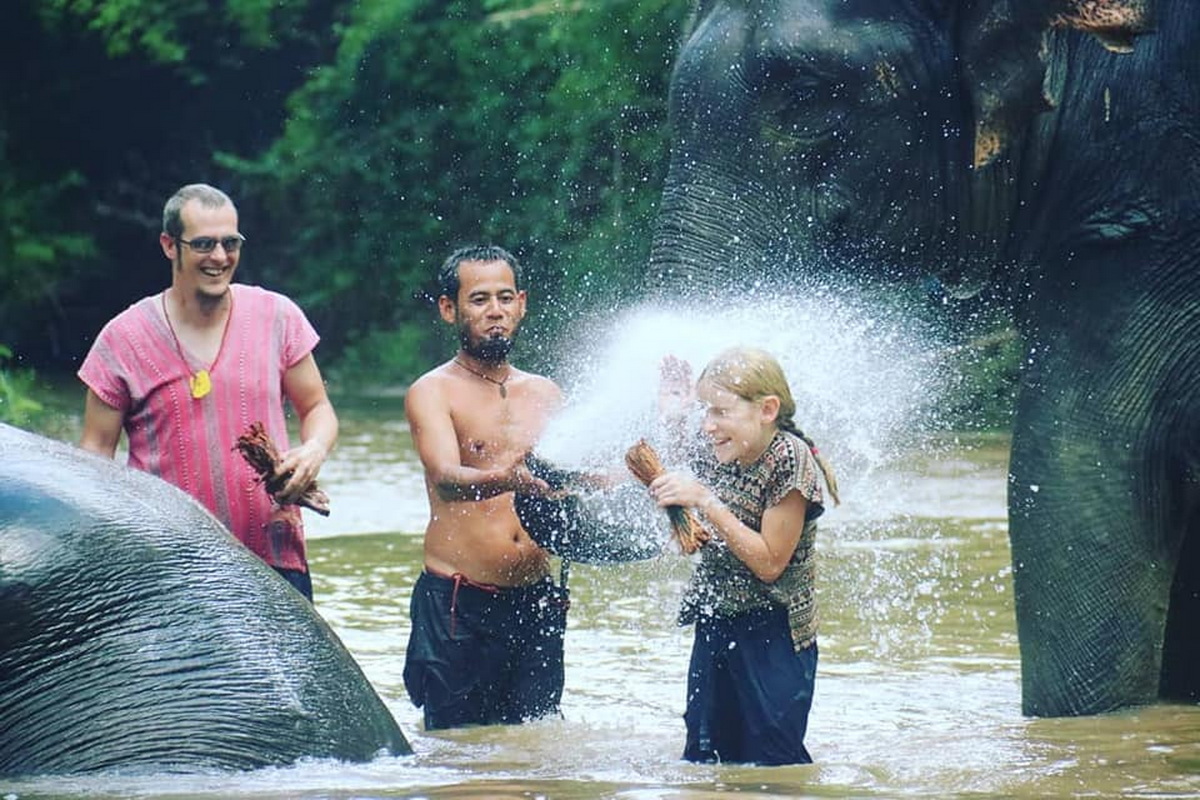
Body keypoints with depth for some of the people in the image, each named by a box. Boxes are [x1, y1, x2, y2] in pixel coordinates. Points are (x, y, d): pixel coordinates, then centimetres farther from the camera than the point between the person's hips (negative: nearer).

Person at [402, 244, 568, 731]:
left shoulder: (545, 394, 15)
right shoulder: (432, 392, -3)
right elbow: (446, 479, -21)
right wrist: (506, 480, -42)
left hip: (536, 601, 5)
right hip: (457, 604, -5)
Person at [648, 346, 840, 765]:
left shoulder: (789, 459, -18)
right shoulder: (714, 457, 2)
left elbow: (770, 563, -20)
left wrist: (705, 501, -23)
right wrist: (661, 486, 0)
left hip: (773, 639, -7)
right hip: (715, 629, 7)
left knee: (771, 762, -1)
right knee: (703, 758, 10)